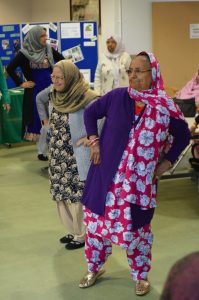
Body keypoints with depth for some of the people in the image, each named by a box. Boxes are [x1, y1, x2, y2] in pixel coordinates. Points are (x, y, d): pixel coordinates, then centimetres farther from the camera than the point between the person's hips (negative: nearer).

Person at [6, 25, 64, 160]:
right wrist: (21, 83, -6)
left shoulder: (49, 50, 2)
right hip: (35, 91, -2)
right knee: (39, 119, 2)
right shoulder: (25, 53, -7)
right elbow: (10, 69, -5)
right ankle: (41, 151, 11)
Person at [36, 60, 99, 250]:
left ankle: (81, 235, 14)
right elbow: (39, 99, 25)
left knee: (77, 195, 0)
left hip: (76, 155, -7)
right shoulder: (53, 93, 3)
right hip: (58, 155, 7)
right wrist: (45, 119, 17)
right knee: (61, 193, 14)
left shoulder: (84, 97, -19)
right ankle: (73, 230, 29)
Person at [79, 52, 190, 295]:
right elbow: (90, 112, 10)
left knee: (136, 229, 8)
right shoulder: (117, 97, -5)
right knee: (97, 222, 12)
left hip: (140, 182, -2)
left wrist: (166, 162, 2)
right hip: (108, 176, 2)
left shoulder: (166, 107, -8)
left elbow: (183, 136, 8)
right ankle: (94, 268, 36)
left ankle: (141, 276, 32)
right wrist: (94, 141, 1)